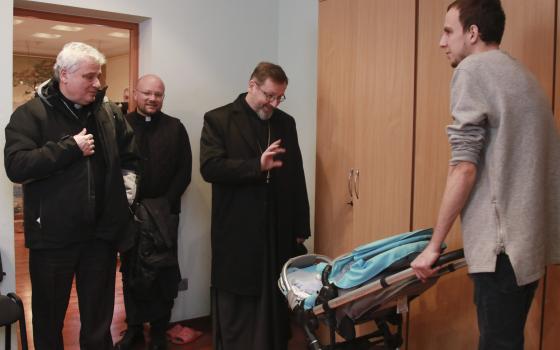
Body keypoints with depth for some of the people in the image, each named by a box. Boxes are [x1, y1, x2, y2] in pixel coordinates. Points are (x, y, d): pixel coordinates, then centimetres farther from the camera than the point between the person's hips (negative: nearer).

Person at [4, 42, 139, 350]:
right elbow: (16, 166, -20)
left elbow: (130, 159, 17)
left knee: (99, 319, 16)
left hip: (101, 234, 3)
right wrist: (71, 147, -19)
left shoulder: (110, 113, 7)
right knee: (49, 318, 14)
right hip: (52, 236, -3)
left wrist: (126, 195, 4)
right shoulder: (31, 113, -6)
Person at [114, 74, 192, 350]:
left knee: (164, 272, 4)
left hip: (164, 212, 0)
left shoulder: (175, 128, 4)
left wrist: (166, 203, -8)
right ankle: (133, 326, 24)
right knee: (131, 271, 10)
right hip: (128, 212, 0)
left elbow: (184, 171, 1)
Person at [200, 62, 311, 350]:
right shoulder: (218, 120, -1)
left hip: (278, 234, 4)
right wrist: (257, 166, -24)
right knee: (235, 310, 7)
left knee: (275, 307, 10)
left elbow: (296, 177, 11)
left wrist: (300, 227, 8)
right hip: (236, 235, -3)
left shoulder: (285, 123, 12)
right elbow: (210, 168, -14)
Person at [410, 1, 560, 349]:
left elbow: (464, 168, -15)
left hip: (504, 242, -9)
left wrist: (434, 245, -9)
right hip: (528, 238, 9)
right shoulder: (519, 74, 19)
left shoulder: (473, 69, -7)